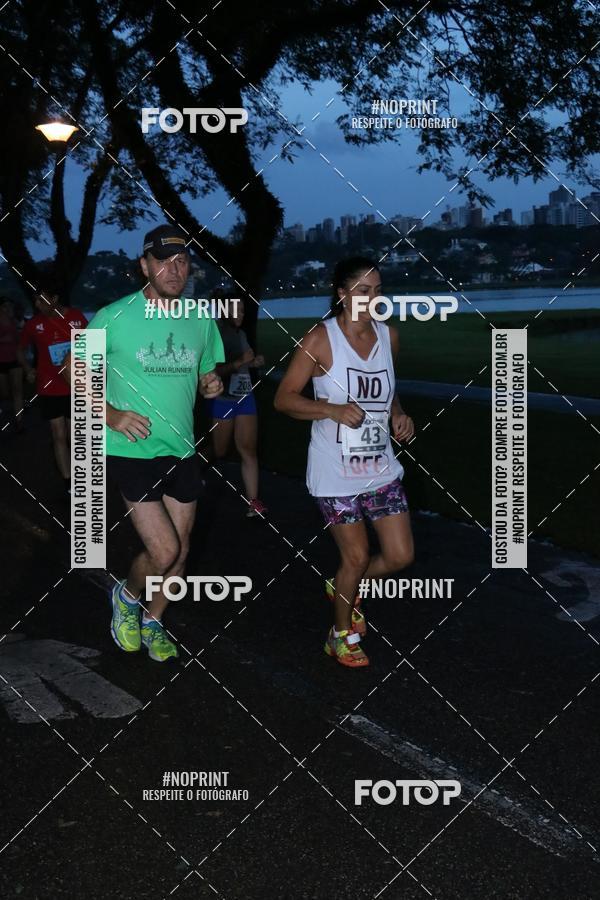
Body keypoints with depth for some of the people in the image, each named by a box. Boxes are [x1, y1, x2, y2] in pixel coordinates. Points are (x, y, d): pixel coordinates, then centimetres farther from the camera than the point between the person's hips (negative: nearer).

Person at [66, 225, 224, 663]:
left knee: (179, 552, 13)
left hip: (183, 451, 5)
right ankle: (127, 596, 21)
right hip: (133, 451, -5)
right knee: (164, 552, -12)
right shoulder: (114, 318, -11)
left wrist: (212, 385, -8)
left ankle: (152, 620, 38)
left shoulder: (201, 321, 3)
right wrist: (110, 414, -14)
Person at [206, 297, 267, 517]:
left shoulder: (241, 334, 6)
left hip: (245, 397, 6)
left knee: (248, 449, 0)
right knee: (219, 452, 10)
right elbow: (213, 370, -22)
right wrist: (240, 361, -26)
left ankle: (253, 501, 1)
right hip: (222, 400, -5)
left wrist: (254, 363, 3)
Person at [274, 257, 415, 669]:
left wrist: (399, 415, 0)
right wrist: (333, 409, -24)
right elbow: (284, 397, -11)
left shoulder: (389, 336, 3)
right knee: (357, 555, 3)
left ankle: (344, 587, 36)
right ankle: (342, 634, 29)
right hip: (335, 472, -5)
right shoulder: (321, 339, -13)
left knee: (401, 555, 5)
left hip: (381, 467, 5)